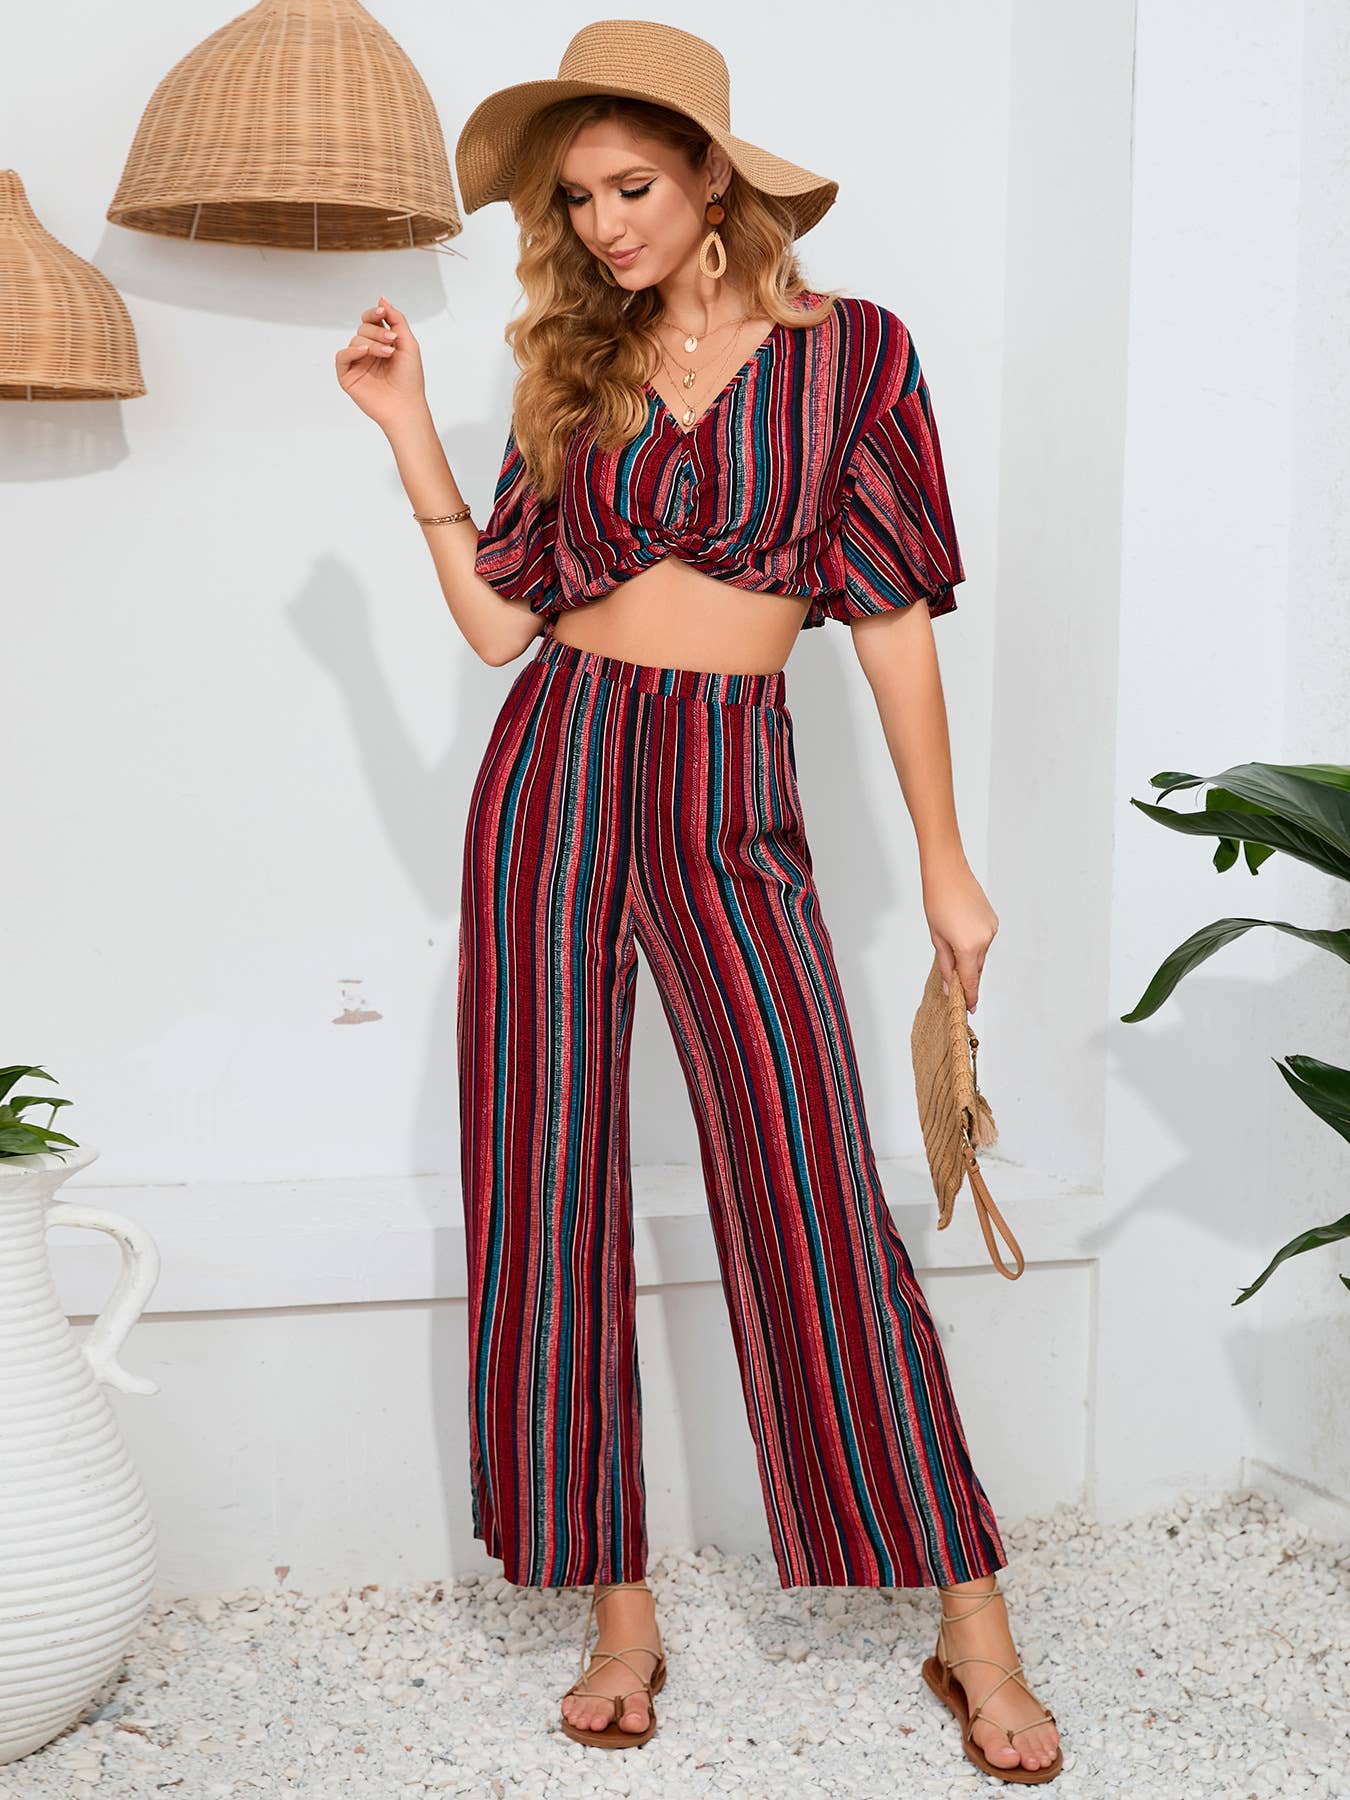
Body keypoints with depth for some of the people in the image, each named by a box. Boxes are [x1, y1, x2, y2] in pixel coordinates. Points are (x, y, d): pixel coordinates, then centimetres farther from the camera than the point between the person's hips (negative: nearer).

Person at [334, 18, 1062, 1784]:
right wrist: (409, 429, 5)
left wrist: (946, 863, 1)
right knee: (552, 1193, 2)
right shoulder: (573, 371, 12)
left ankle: (974, 1631, 4)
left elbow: (893, 617, 2)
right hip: (555, 774, 4)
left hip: (731, 800, -3)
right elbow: (499, 616, 8)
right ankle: (621, 1612, 15)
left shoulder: (847, 352, 3)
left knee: (820, 1200, -8)